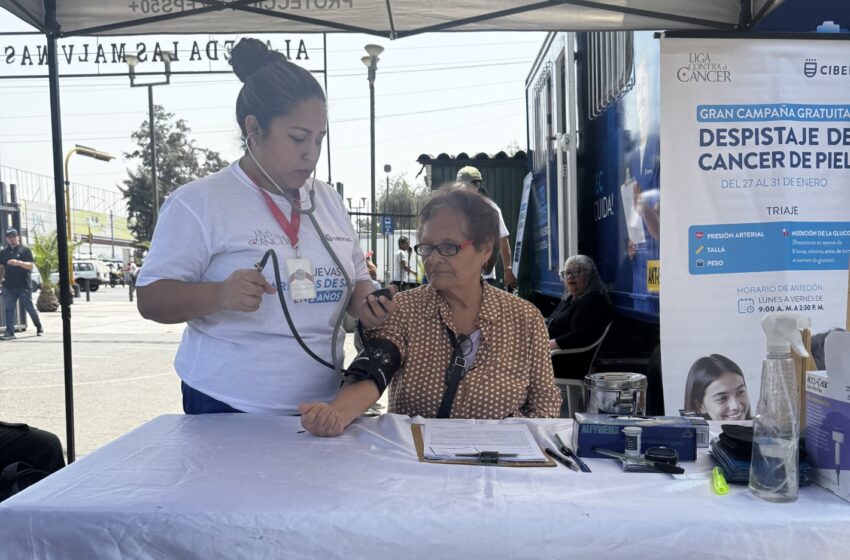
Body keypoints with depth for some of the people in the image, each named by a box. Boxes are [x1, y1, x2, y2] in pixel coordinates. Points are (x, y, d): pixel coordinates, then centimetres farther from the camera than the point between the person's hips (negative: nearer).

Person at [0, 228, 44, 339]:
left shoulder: (25, 250, 0)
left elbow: (30, 266, -10)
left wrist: (18, 262, -25)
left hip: (24, 285, -3)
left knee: (30, 308, 4)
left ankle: (39, 328, 23)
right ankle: (10, 333, -1)